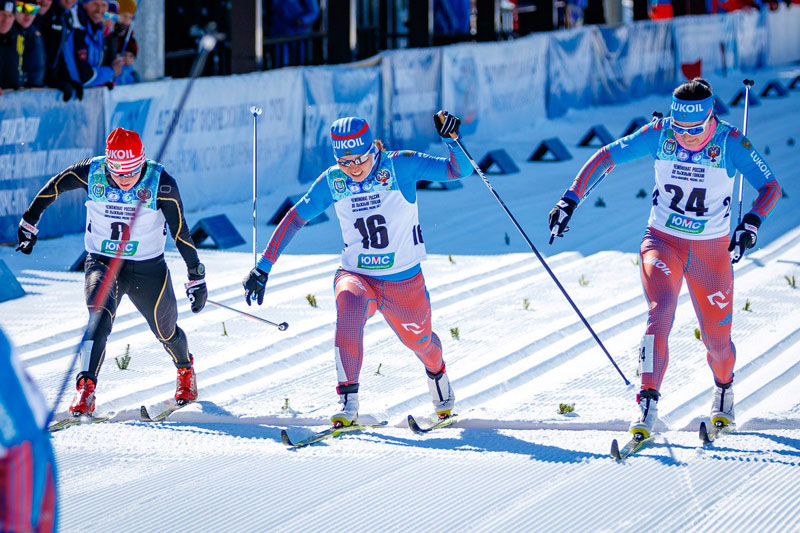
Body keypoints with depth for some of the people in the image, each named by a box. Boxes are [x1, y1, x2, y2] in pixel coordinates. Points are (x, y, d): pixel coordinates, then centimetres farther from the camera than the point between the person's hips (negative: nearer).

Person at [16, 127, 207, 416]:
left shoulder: (161, 183, -17)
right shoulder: (91, 173, -14)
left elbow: (181, 233, -10)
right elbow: (53, 187, 4)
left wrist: (196, 277, -6)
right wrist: (28, 223, 14)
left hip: (148, 268, 0)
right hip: (102, 262, 0)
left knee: (166, 331, 13)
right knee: (100, 316, -27)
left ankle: (185, 369, 47)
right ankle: (85, 389, -32)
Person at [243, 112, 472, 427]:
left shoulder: (401, 166, -13)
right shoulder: (332, 182, -5)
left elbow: (459, 170, -14)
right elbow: (294, 219, 4)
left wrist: (450, 140, -33)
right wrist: (263, 268, 2)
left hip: (405, 282, 0)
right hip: (357, 277, 0)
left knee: (420, 342, 17)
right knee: (349, 304, -33)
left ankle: (437, 374, 57)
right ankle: (348, 402, -31)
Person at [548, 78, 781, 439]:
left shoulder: (731, 143, -16)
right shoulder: (659, 134, -12)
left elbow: (770, 187, -16)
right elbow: (606, 158, -4)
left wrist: (750, 223, -34)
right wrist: (570, 199, -10)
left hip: (711, 250, 0)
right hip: (662, 242, 0)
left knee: (717, 339, 6)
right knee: (661, 310, -26)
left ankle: (723, 387, 41)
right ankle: (648, 405, -27)